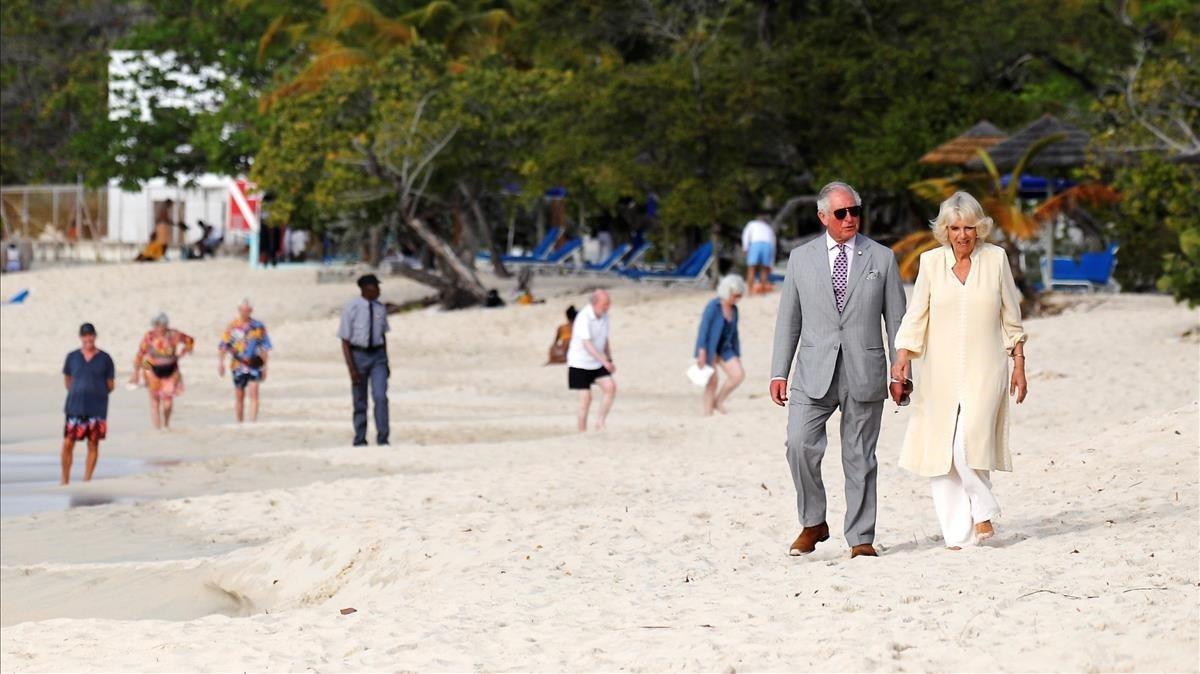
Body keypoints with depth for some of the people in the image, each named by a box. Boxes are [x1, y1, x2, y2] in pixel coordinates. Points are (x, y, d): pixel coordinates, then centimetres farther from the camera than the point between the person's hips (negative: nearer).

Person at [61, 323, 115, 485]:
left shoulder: (104, 359, 2)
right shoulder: (72, 357, 6)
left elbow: (110, 385, 9)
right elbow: (67, 379, 16)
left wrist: (97, 394, 2)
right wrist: (77, 393, 7)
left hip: (97, 409, -1)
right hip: (75, 406, 1)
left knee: (93, 444, 1)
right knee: (68, 444, -4)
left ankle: (87, 481, 9)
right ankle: (65, 481, 7)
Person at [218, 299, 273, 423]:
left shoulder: (258, 326, 4)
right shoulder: (232, 327, 4)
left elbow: (264, 347, 8)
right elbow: (223, 345, 4)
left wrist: (264, 367, 7)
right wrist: (220, 362, -7)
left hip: (254, 364, -1)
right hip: (238, 365, 1)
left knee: (254, 392, -15)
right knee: (239, 396, 7)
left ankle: (253, 422, -18)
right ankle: (239, 423, 17)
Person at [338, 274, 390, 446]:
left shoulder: (380, 308, 0)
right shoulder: (351, 308, -11)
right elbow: (345, 341, -9)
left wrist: (385, 361, 15)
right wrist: (352, 368, -15)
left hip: (378, 355, 2)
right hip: (358, 355, -2)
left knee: (380, 397, -14)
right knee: (360, 402, 8)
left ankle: (382, 439, -11)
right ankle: (359, 440, 21)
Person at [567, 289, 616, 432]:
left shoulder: (604, 316, 2)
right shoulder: (584, 318, -22)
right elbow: (587, 344, -31)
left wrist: (610, 360, 13)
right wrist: (604, 361, -40)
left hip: (597, 363, 6)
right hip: (580, 363, -6)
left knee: (611, 387, -12)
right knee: (586, 399, -7)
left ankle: (600, 422, -3)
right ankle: (582, 433, 3)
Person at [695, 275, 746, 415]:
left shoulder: (733, 309, 5)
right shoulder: (713, 306, -15)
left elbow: (734, 333, 13)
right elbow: (703, 328, -18)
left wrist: (737, 356, 15)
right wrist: (702, 353, -23)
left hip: (724, 348, 6)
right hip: (708, 347, -6)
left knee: (739, 374, -8)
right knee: (712, 380, -8)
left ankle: (718, 401, 8)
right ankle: (708, 410, 2)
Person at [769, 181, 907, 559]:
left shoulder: (881, 259, 6)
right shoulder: (801, 258, 9)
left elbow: (896, 319, 7)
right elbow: (788, 320, 11)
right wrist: (779, 372, 4)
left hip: (864, 372, 0)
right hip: (815, 372, 0)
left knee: (860, 457, 3)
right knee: (800, 444, -16)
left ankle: (861, 538, 10)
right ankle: (813, 524, 1)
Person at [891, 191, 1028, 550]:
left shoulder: (995, 258, 3)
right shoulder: (931, 262, 4)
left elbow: (1011, 318, 8)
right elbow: (916, 315, 4)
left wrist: (1019, 366, 7)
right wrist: (903, 355, -11)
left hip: (984, 370, -2)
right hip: (941, 372, 2)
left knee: (969, 442, -20)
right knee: (941, 451, -2)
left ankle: (982, 509, 0)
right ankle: (957, 533, 4)